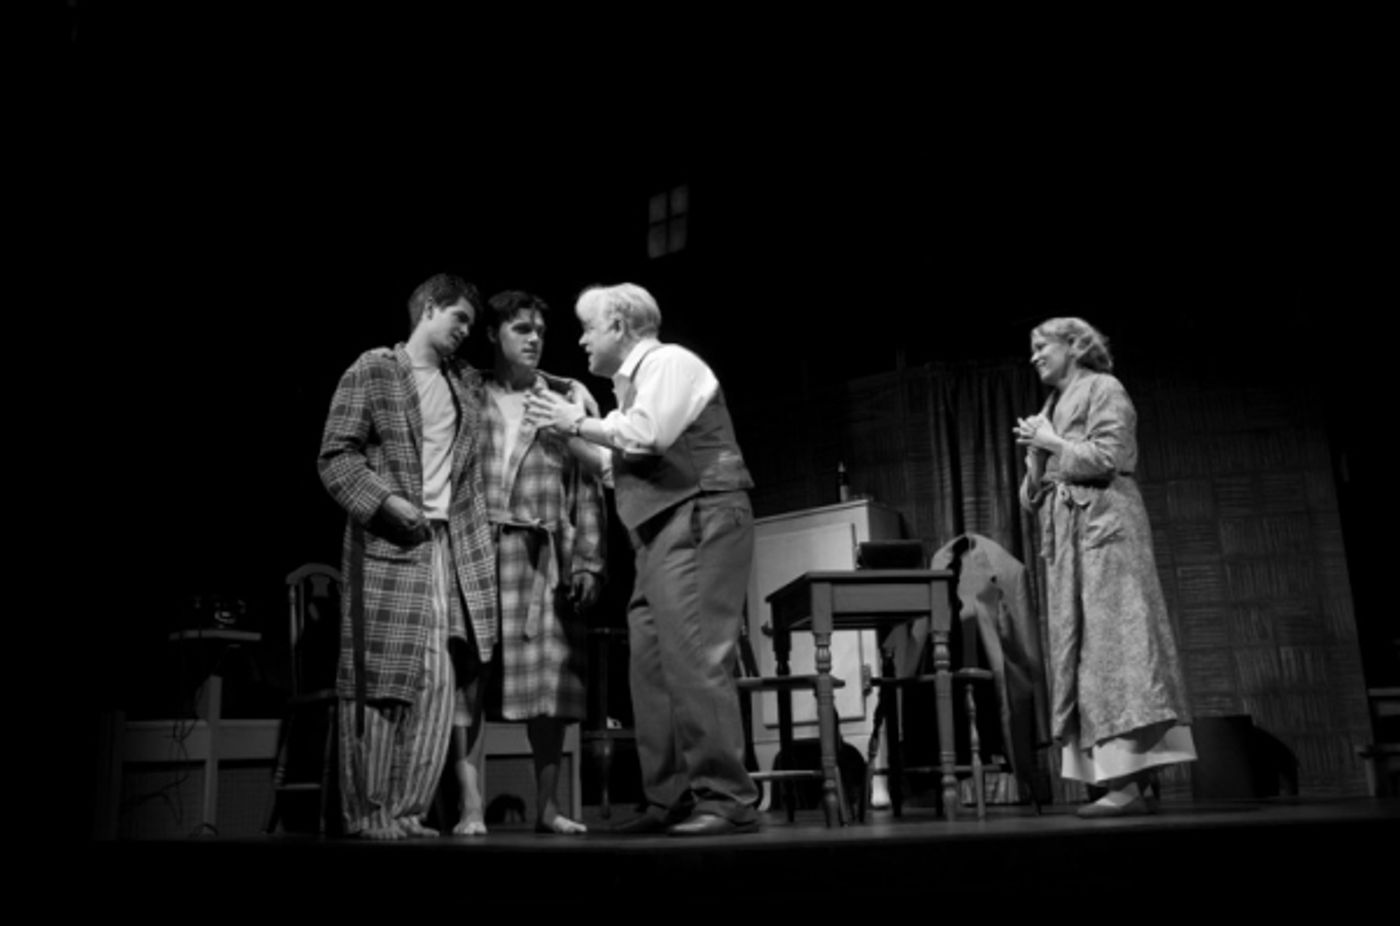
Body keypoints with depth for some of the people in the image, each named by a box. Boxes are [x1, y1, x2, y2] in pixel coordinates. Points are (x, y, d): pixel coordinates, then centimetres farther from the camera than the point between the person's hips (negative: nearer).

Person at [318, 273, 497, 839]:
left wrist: (478, 551, 12)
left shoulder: (467, 390, 19)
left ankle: (407, 811, 10)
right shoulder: (372, 370, 1)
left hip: (449, 550, 6)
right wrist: (388, 503, -15)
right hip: (387, 547, -5)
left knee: (438, 685, 2)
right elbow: (335, 456, -5)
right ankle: (367, 812, 6)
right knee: (379, 682, -3)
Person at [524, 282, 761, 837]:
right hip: (661, 534, 10)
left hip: (698, 524, -10)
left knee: (695, 660, -14)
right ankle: (668, 801, 10)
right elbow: (619, 463, 25)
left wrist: (578, 423, -6)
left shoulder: (670, 362, -3)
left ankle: (727, 800, -11)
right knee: (651, 666, 5)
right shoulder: (634, 380, 23)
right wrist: (567, 429, 19)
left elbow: (645, 435, -19)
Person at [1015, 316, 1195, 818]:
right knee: (1080, 645, 1)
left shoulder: (1103, 389, 3)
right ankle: (1127, 776, 2)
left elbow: (1108, 456, -12)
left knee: (1114, 640, -14)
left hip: (1105, 525, -8)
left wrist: (1052, 443, -3)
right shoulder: (1052, 407, 24)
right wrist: (1035, 455, 5)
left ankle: (1132, 780, -17)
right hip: (1066, 533, 8)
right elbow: (1036, 491, 22)